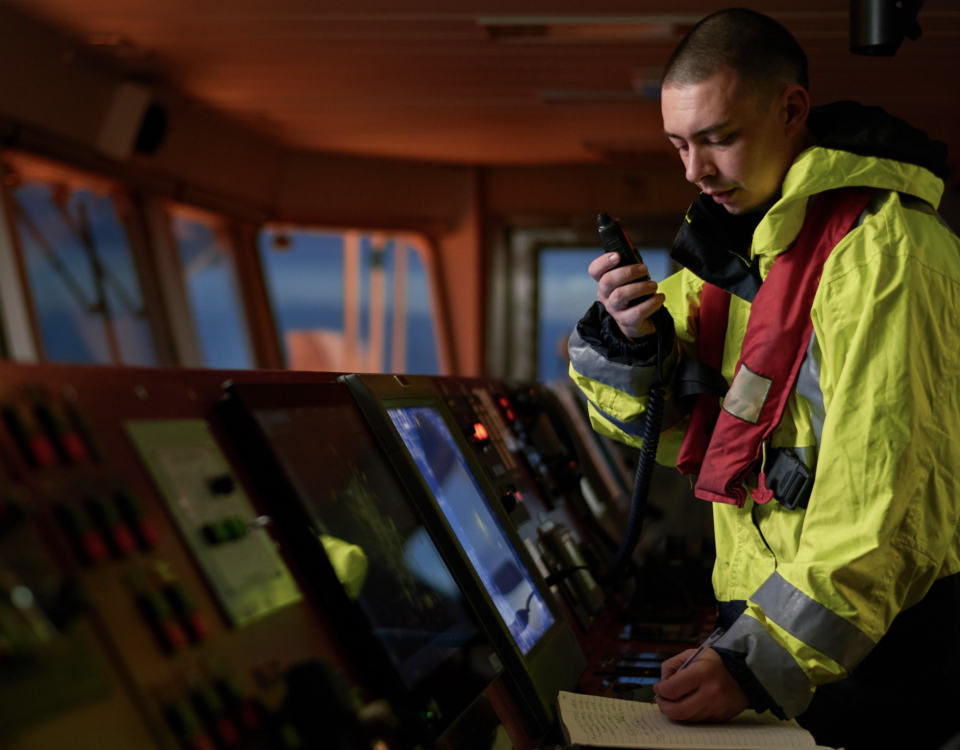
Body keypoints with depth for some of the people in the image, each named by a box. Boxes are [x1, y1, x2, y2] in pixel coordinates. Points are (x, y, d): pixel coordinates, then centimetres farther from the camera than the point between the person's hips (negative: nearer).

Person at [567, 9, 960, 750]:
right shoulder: (734, 236, 9)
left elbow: (877, 492, -26)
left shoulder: (883, 249, -19)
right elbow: (675, 429, 11)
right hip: (764, 617, 8)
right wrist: (630, 341, -11)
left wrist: (760, 663, -30)